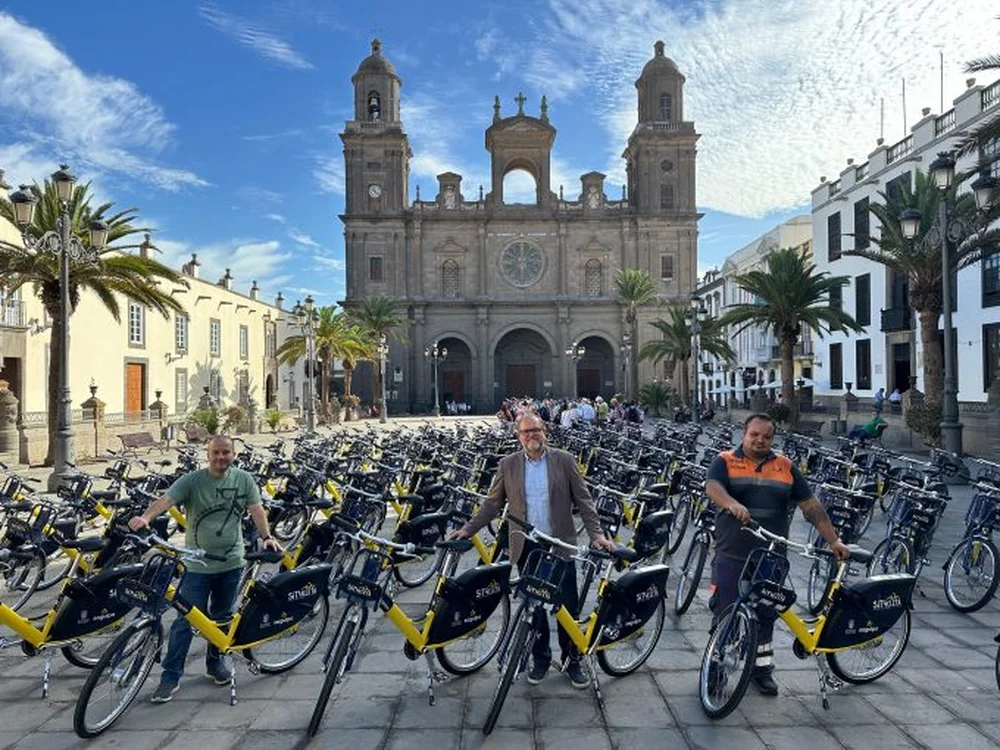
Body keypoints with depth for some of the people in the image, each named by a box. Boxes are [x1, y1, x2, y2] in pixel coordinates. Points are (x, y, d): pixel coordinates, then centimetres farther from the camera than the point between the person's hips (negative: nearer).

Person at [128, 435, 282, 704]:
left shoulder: (244, 479, 0)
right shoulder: (192, 480, -9)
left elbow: (256, 509, -3)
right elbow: (166, 500, -20)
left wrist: (266, 537, -17)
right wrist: (146, 517, -40)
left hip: (231, 563, 3)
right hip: (197, 564, -3)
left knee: (222, 617, 17)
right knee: (185, 621, 1)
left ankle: (215, 662, 36)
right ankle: (171, 676, 14)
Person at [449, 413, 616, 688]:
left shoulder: (564, 460, -1)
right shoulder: (508, 465, 2)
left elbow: (583, 500, 0)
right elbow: (492, 503, 7)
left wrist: (596, 534, -9)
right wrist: (468, 528, 1)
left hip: (560, 545, -1)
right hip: (526, 547, 1)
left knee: (568, 605, 5)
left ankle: (572, 661, 23)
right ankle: (540, 658, 29)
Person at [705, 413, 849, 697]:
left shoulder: (786, 468, 9)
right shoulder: (725, 461, -1)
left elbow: (812, 506, 8)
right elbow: (713, 487, -20)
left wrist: (834, 540, 1)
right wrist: (733, 504, -41)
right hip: (732, 556, -3)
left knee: (765, 615, 12)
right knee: (725, 613, 4)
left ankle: (762, 668, 27)